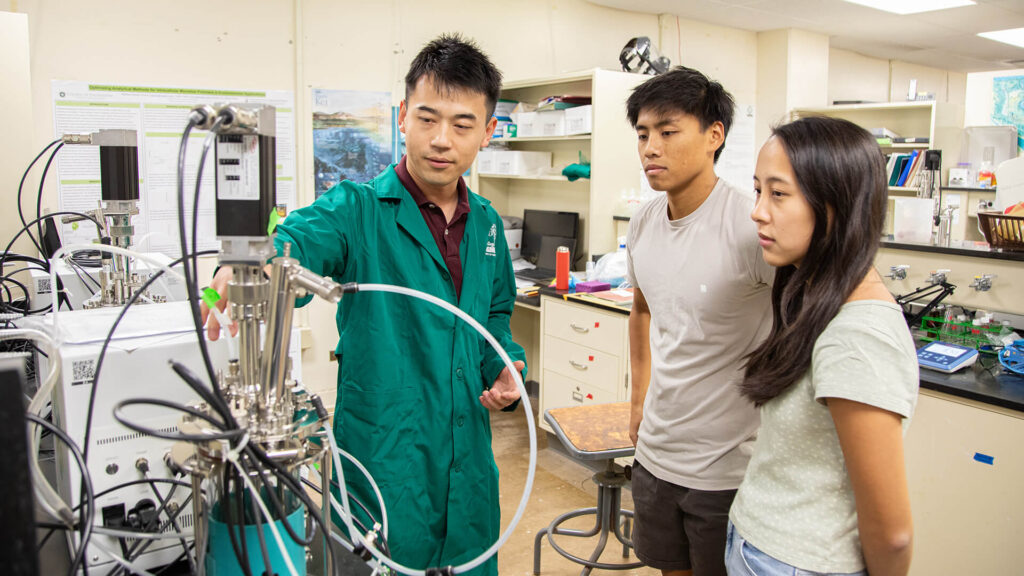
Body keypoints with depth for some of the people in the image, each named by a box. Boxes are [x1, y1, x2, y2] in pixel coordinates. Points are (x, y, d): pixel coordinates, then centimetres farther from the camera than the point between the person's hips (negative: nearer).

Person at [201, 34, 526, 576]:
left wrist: (505, 365, 1)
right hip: (382, 462, -5)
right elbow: (295, 240, -30)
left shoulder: (487, 223, 7)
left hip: (468, 462, 6)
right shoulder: (357, 209, -10)